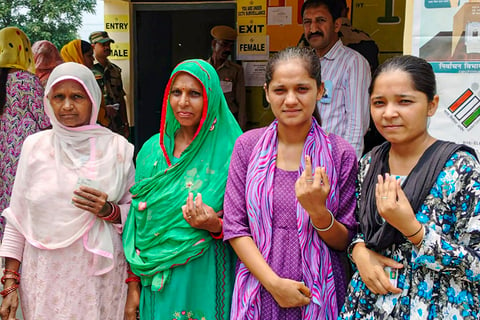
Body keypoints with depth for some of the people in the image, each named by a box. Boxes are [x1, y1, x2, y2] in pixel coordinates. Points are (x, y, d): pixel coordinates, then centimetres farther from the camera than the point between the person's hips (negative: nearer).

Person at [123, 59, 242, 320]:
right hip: (155, 281, 3)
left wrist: (215, 225, -23)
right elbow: (136, 220, 6)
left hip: (203, 280, -3)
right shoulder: (153, 149, 3)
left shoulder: (228, 152, -9)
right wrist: (133, 286, 5)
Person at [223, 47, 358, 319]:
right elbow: (235, 228, -5)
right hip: (259, 291, 1)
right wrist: (274, 283, -14)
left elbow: (345, 242, -2)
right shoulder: (248, 146, -4)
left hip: (319, 294, 0)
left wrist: (318, 211, -21)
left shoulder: (341, 154, -6)